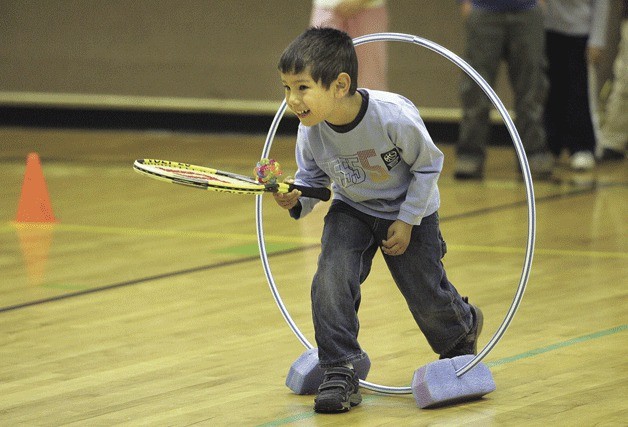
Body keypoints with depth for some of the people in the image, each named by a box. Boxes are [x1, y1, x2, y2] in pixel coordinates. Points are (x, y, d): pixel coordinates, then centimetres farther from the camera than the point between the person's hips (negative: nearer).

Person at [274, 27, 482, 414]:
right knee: (330, 281, -20)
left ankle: (464, 328, 44)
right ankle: (341, 374, -10)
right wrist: (296, 199, -26)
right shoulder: (311, 130, -23)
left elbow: (428, 164, -17)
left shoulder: (394, 116, -35)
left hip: (408, 212, -3)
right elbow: (312, 178, -4)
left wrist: (407, 221, -16)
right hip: (352, 211, 3)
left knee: (427, 299, 7)